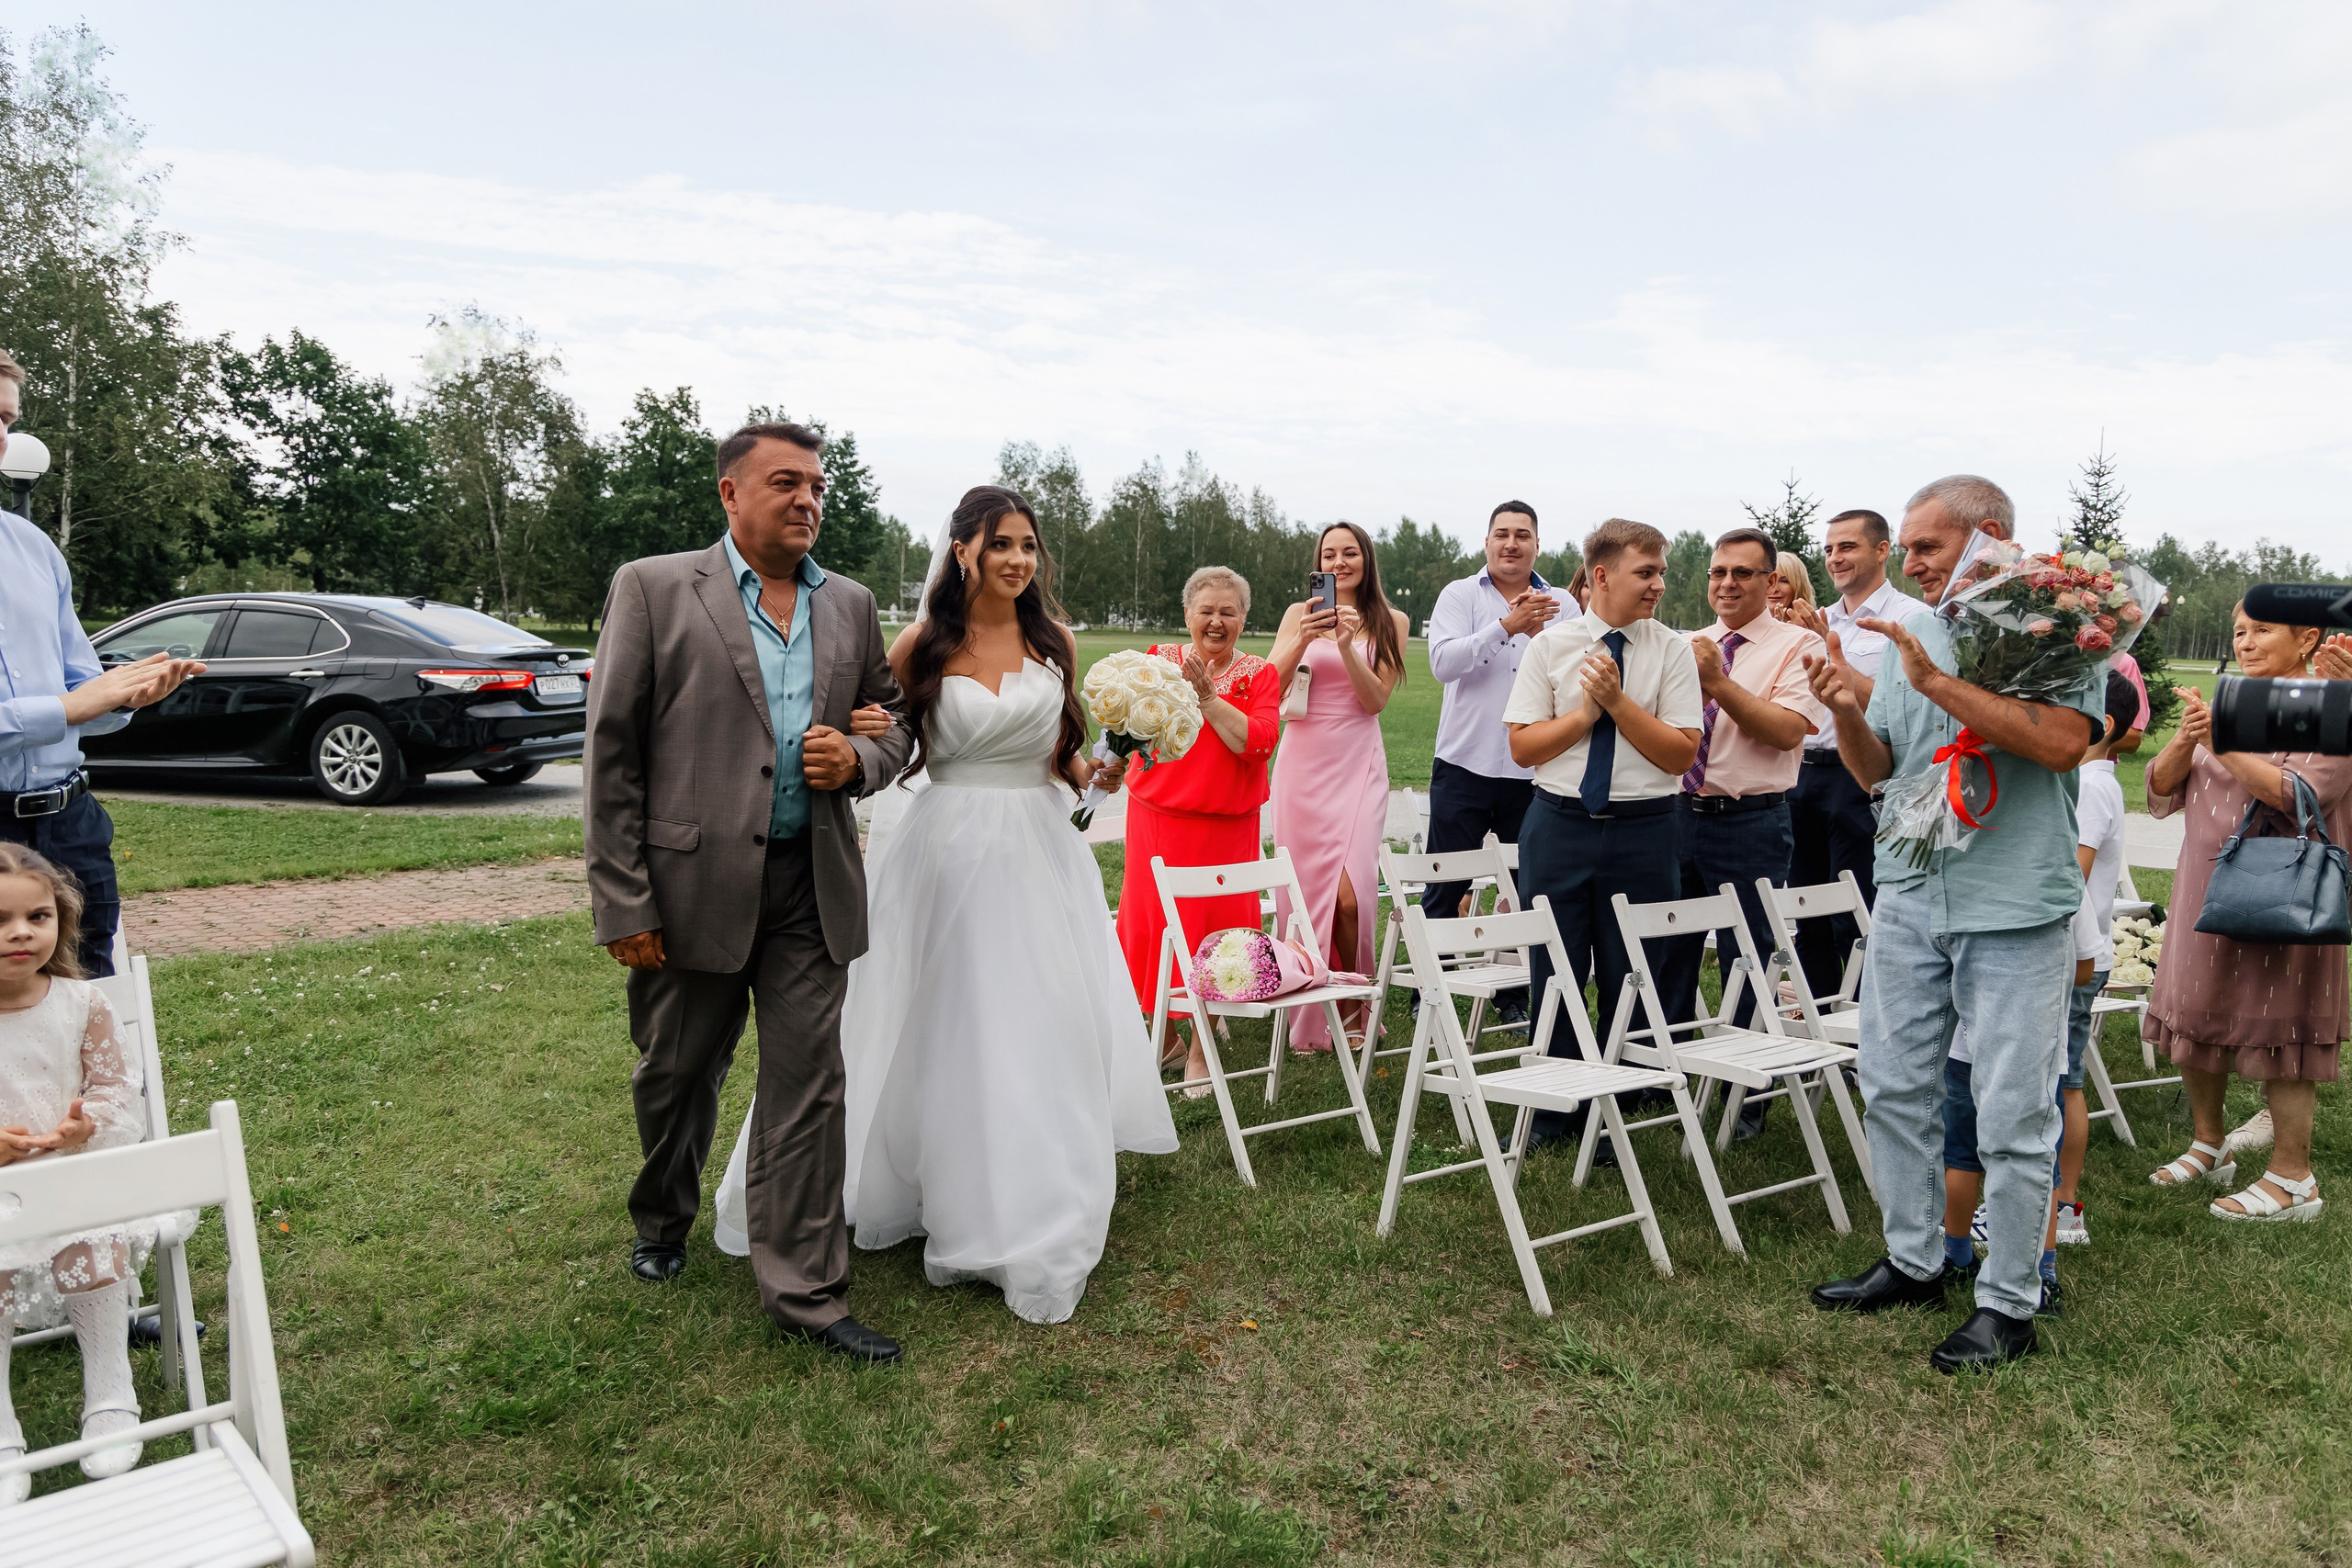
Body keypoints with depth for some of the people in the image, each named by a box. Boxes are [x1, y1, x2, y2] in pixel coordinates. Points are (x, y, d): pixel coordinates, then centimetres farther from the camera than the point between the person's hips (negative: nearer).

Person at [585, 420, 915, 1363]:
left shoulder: (851, 605, 9)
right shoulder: (653, 588, -3)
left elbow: (893, 726, 17)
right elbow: (612, 748, -6)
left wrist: (858, 760, -8)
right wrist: (623, 900, -10)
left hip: (812, 887, 3)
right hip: (691, 885, -2)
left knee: (808, 1089, 4)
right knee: (675, 1074, 16)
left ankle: (804, 1292, 15)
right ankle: (664, 1218, 44)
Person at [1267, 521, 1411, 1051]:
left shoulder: (1391, 622, 7)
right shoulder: (1299, 613, 6)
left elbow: (1376, 699, -3)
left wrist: (1346, 645, -16)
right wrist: (1304, 639, -18)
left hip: (1358, 763, -1)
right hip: (1304, 762, 1)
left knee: (1350, 895, -12)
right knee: (1306, 888, 2)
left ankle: (1353, 1013, 7)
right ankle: (1309, 1020, 17)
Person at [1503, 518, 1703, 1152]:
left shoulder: (1672, 651, 1)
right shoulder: (1551, 644, 2)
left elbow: (1682, 754, -5)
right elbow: (1523, 746, 0)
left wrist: (1619, 702, -13)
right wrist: (1587, 709, -11)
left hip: (1643, 832, 0)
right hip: (1559, 826, 0)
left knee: (1631, 982, 7)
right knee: (1553, 974, 8)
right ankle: (1551, 1109, 24)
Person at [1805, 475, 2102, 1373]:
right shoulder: (1913, 639, 12)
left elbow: (2065, 742, -22)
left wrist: (1937, 682, -23)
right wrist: (1847, 713, -8)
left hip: (2015, 908, -6)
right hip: (1910, 896, 6)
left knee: (2012, 1115, 2)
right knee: (1894, 1089, 12)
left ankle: (2009, 1305, 16)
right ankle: (1914, 1263, 28)